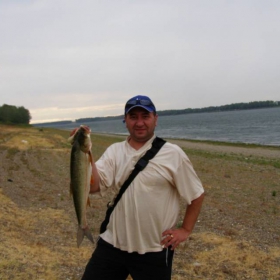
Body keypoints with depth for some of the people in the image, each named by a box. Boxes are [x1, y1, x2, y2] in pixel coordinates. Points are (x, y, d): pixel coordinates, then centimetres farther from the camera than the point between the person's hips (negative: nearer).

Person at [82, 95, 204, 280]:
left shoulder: (173, 154, -7)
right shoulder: (114, 152, 2)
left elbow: (196, 194, 1)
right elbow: (93, 186, -11)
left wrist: (185, 230, -2)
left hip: (154, 250, -2)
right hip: (112, 244, 3)